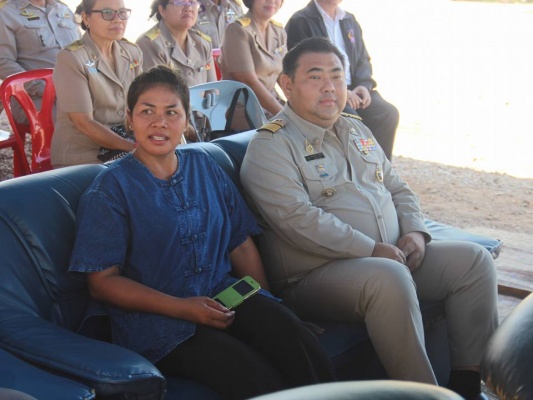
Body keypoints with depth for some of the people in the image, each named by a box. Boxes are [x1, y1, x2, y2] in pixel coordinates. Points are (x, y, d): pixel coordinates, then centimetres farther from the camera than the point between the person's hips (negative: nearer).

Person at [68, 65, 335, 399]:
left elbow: (241, 245, 16)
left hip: (224, 295, 5)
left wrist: (266, 306, 1)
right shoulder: (111, 189, -1)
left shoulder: (204, 167, 14)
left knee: (304, 350, -24)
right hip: (156, 318, -4)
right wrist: (182, 308, -16)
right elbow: (103, 281, -6)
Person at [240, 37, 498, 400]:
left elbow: (397, 188, 22)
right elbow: (298, 219, -21)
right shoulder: (271, 145, -8)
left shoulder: (356, 130, 18)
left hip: (392, 259, 8)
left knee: (474, 259, -2)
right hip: (314, 275, -8)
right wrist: (371, 250, -21)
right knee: (388, 278, -36)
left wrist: (415, 231, 1)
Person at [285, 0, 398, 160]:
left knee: (388, 112, -16)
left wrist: (364, 86, -3)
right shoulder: (300, 22, -2)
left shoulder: (350, 21, 20)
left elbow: (363, 60, 20)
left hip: (353, 90, 6)